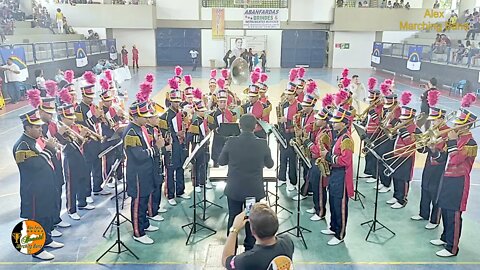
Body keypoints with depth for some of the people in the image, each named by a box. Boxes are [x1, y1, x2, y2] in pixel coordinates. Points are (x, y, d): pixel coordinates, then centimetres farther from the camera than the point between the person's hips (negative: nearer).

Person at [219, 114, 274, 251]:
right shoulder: (262, 143, -12)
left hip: (234, 189, 0)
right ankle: (250, 249, 25)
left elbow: (221, 162, 0)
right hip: (254, 190, 0)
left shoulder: (231, 142, -12)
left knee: (233, 219, 14)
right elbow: (270, 164, 1)